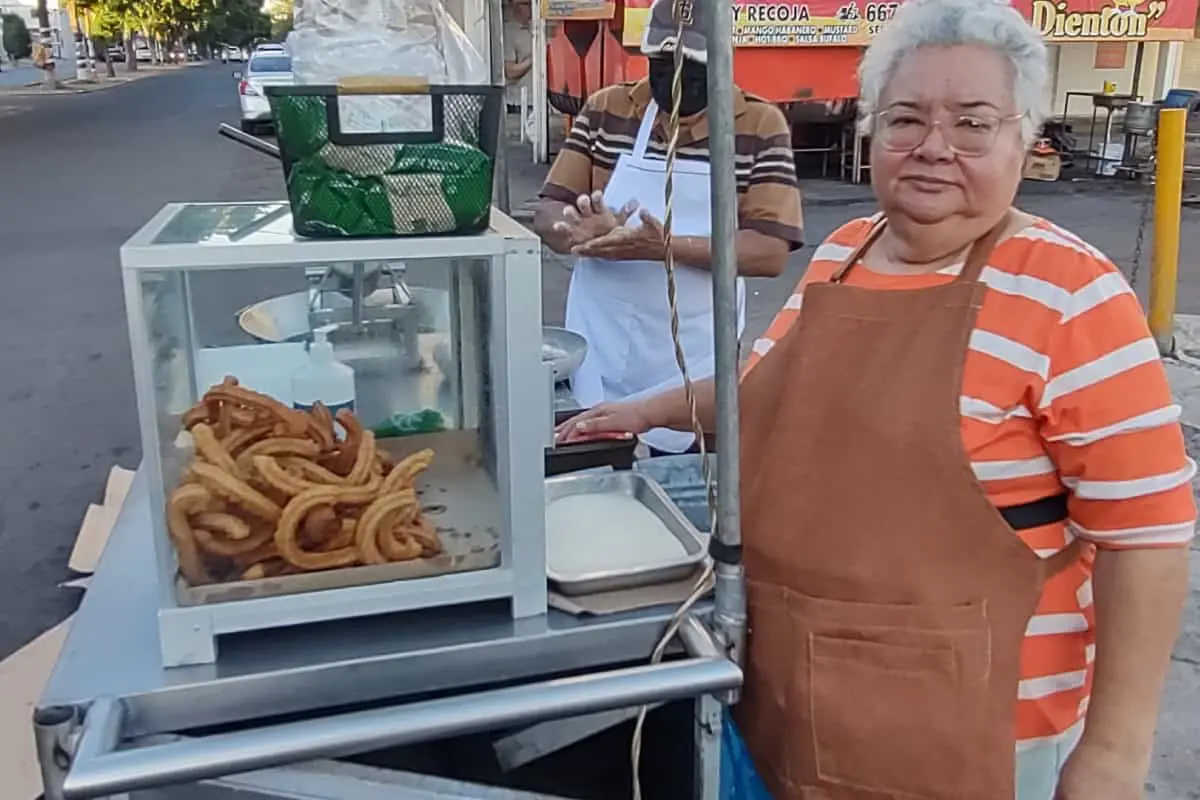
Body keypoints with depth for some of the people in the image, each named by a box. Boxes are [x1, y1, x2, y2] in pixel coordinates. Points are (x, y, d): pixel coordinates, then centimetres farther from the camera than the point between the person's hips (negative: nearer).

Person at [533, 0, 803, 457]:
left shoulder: (761, 126, -4)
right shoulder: (604, 111, 4)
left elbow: (771, 251, -11)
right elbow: (547, 216, 3)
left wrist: (664, 246, -25)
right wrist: (583, 231, -21)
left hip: (695, 364, -2)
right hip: (599, 360, 2)